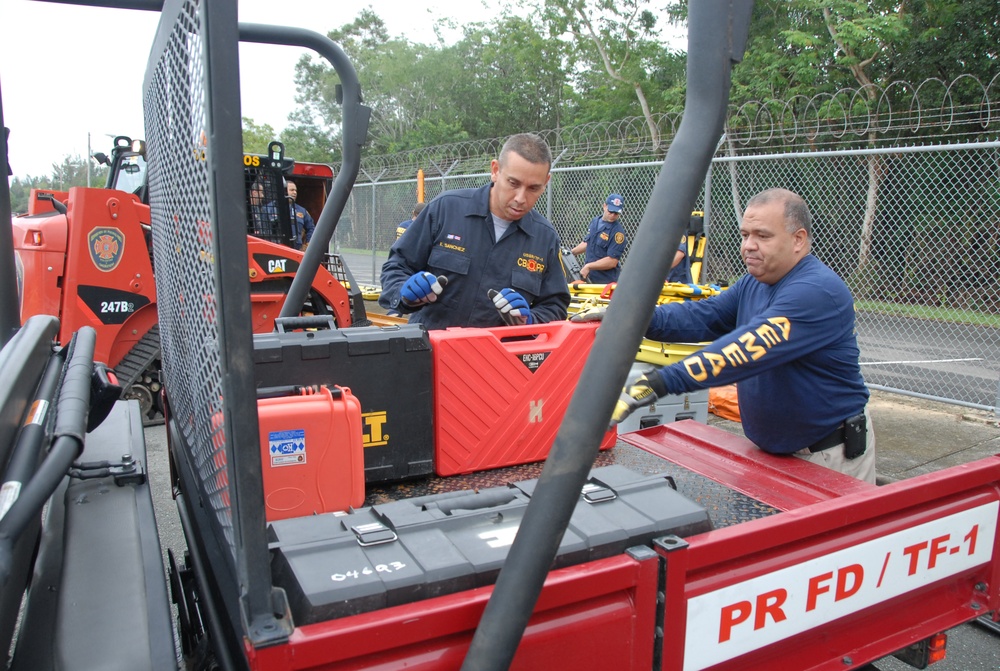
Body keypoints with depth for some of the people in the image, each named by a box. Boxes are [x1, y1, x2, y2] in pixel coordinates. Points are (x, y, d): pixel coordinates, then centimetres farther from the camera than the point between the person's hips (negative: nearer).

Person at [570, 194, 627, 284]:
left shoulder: (618, 232, -16)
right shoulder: (595, 221, 9)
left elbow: (612, 261, -21)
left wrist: (588, 266, -19)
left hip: (606, 282, -7)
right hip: (588, 277, 7)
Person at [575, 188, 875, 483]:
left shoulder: (817, 291, -26)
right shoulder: (753, 284, 5)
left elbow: (747, 350, -38)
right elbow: (702, 316, -6)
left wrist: (655, 384, -46)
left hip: (832, 454, -8)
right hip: (773, 449, 8)